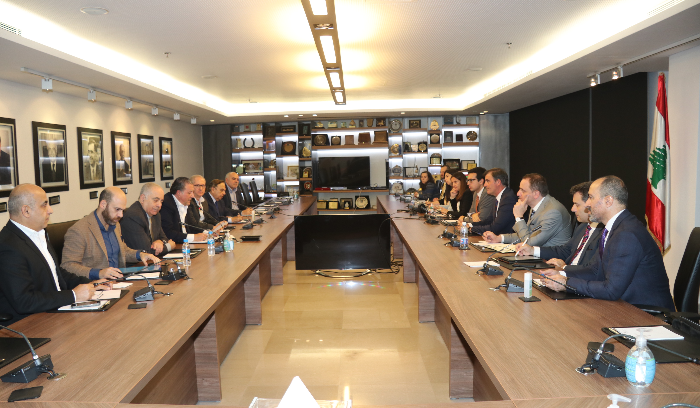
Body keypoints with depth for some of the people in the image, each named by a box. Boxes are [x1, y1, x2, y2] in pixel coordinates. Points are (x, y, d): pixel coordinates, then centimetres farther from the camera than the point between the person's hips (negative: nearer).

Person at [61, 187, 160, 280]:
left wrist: (140, 254, 10)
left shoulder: (115, 225, 15)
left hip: (119, 281, 8)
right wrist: (98, 273, -28)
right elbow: (67, 266, -15)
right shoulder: (78, 231, -12)